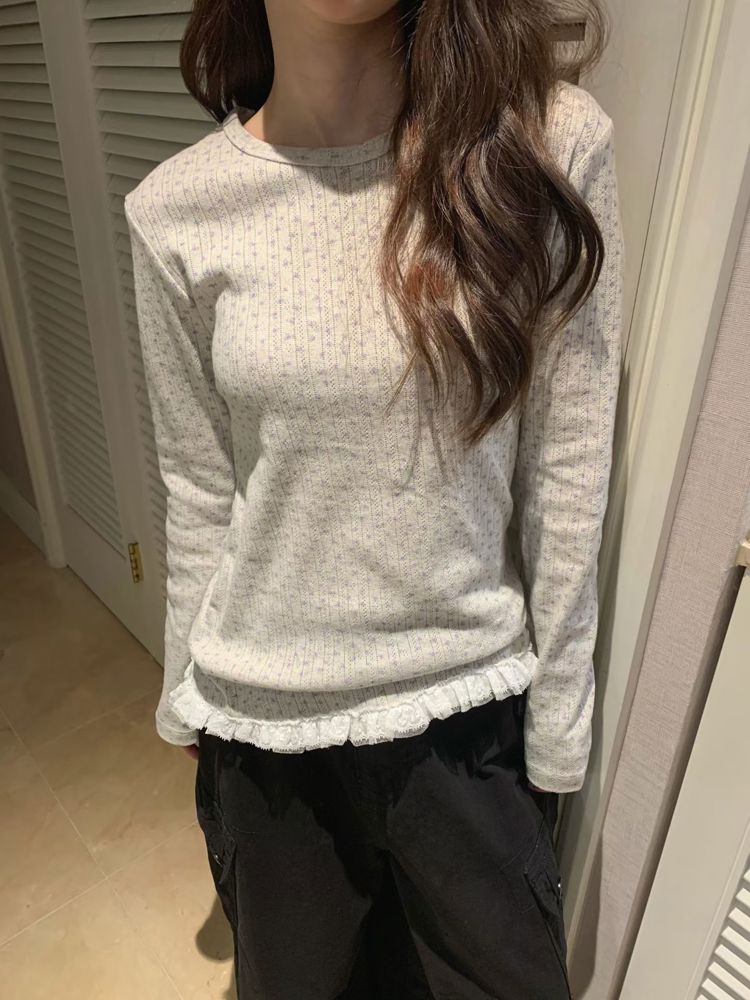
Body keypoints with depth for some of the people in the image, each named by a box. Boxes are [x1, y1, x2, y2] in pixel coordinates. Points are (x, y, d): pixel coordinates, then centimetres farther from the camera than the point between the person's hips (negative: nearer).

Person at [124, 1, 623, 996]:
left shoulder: (551, 144, -12)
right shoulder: (176, 211, -8)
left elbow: (569, 475, -8)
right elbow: (199, 494, 0)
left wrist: (555, 726, -1)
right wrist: (188, 699, 9)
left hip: (471, 702, 0)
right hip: (263, 714, 2)